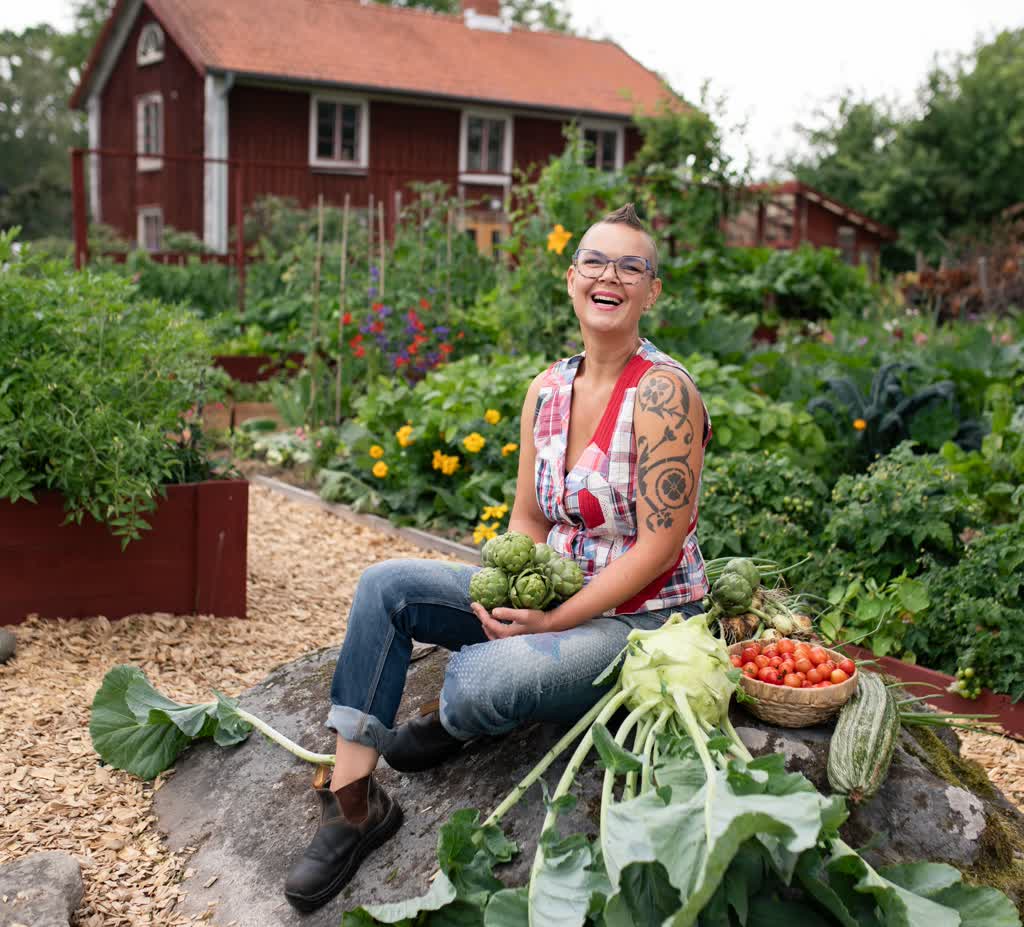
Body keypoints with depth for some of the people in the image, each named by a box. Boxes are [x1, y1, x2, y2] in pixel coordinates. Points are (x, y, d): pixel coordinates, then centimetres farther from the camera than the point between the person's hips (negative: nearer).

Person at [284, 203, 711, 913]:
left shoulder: (663, 392, -17)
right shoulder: (548, 389, 5)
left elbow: (658, 546, -19)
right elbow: (529, 518, 10)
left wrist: (551, 622, -20)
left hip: (642, 618, -7)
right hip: (554, 595, 8)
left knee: (479, 682, -31)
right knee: (384, 587, -5)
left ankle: (447, 727, 9)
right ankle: (352, 799, -4)